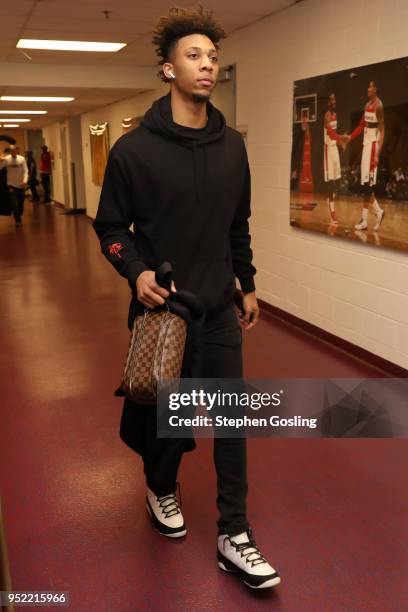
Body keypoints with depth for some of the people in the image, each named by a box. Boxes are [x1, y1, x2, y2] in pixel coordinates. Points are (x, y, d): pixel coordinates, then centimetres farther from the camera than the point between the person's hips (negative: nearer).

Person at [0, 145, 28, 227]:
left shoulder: (21, 159, -6)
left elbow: (25, 171, -7)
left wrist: (25, 180, -20)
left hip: (21, 185, 1)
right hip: (11, 184, -1)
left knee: (21, 203, 12)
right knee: (14, 204, -7)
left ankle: (19, 216, 36)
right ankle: (17, 220, 4)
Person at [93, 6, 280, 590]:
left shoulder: (233, 145, 4)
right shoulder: (134, 149, -10)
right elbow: (111, 226, -3)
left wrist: (248, 285, 14)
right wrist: (136, 272, -20)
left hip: (219, 308, 4)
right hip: (161, 307, -3)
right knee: (165, 412, 14)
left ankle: (233, 537, 19)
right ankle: (161, 488, 45)